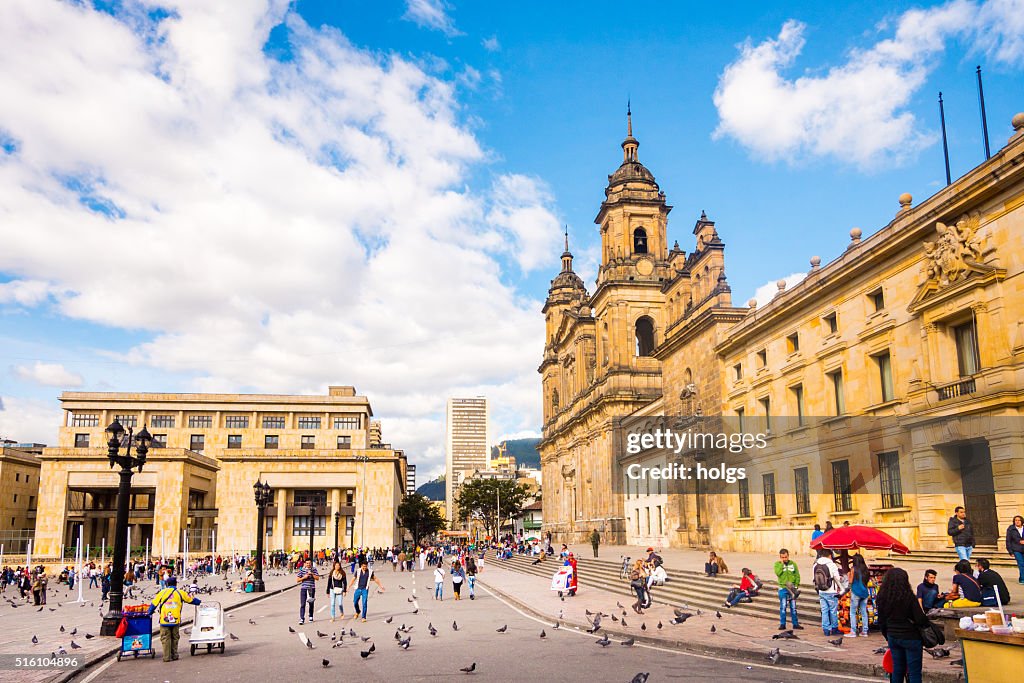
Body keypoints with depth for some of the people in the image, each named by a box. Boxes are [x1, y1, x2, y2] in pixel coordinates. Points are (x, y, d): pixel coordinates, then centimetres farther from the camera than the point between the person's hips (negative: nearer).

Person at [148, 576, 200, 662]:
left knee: (165, 638, 3)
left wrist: (150, 613, 25)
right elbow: (192, 600, 19)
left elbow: (153, 604, 9)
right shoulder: (180, 593, 8)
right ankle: (174, 655, 16)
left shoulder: (162, 592, 6)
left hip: (164, 620, -1)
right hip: (176, 620, 1)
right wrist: (198, 601, 39)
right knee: (174, 638, 14)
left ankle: (167, 657, -1)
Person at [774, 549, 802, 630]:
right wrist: (781, 563, -15)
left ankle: (795, 624, 17)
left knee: (793, 607, 9)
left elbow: (797, 576, 6)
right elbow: (778, 573, -18)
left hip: (792, 589, 2)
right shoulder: (777, 564, 0)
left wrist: (796, 585, -4)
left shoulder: (793, 564, 5)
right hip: (783, 588, -2)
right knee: (783, 607, -2)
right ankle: (782, 624, 5)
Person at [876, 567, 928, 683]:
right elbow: (920, 619, -16)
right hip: (910, 637, -5)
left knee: (897, 669, 15)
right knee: (914, 671, 3)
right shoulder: (909, 597, -17)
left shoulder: (882, 598, -1)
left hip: (893, 637, 5)